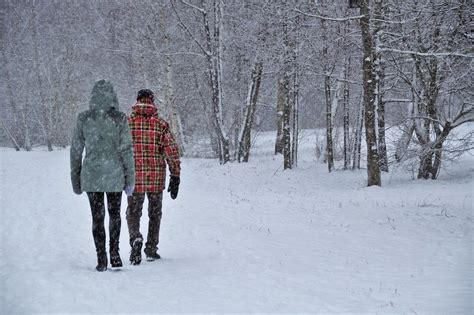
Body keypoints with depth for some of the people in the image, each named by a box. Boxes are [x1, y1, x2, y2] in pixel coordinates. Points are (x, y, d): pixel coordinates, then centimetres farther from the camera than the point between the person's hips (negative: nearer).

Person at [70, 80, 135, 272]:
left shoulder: (83, 119, -1)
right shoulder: (120, 119, -6)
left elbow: (76, 150, 3)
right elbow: (127, 150, -7)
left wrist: (75, 178, 11)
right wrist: (130, 178, -1)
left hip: (91, 174, 1)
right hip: (114, 174, -1)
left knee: (97, 216, 7)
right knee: (114, 214, 17)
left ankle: (101, 259, 5)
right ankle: (114, 252, 12)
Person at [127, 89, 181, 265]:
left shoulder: (126, 123, -2)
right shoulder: (161, 125, -3)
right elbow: (172, 151, -5)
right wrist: (175, 177, 1)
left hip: (134, 177, 0)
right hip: (157, 177, 0)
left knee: (133, 212, 10)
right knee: (155, 213, 17)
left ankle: (136, 238, -17)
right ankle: (151, 249, 20)